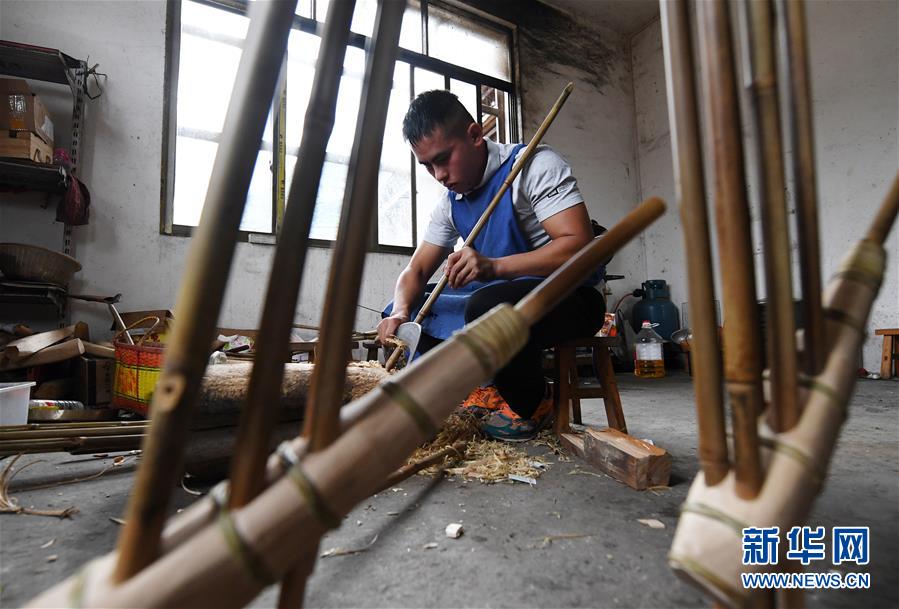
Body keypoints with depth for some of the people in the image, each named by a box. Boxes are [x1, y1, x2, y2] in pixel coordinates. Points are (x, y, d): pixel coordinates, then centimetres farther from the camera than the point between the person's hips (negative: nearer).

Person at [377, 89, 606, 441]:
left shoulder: (535, 165, -12)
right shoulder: (450, 203, 8)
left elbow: (580, 245, -24)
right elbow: (415, 271, 8)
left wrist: (494, 266, -36)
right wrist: (400, 313, -14)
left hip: (570, 295, -7)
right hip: (501, 297, 7)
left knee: (487, 307, -38)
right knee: (403, 308, 3)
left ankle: (531, 404, -10)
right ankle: (487, 390, -3)